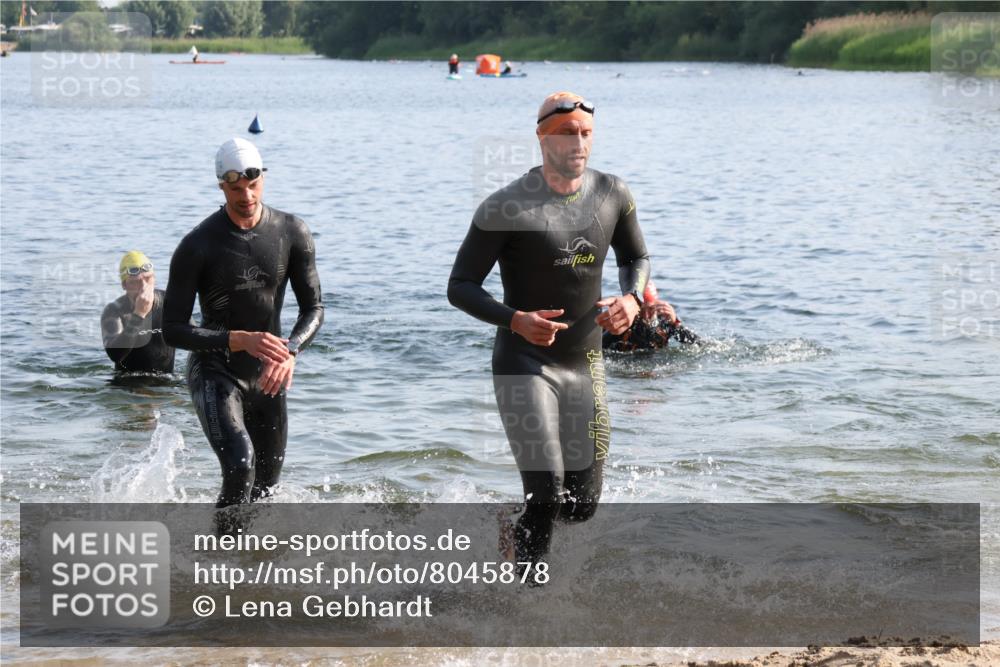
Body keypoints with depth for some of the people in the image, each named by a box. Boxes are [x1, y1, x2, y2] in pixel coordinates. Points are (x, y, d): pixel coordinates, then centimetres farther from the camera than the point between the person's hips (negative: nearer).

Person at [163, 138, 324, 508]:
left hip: (267, 377, 5)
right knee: (240, 466, -28)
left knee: (265, 487, 13)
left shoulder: (293, 233, -5)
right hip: (214, 374, -5)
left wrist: (290, 352, -24)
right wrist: (242, 341, -29)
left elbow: (314, 309, -2)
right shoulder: (197, 247, -15)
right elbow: (173, 330, -15)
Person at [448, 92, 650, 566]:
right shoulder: (506, 208, -14)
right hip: (524, 363, -5)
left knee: (582, 506, 8)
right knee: (546, 495, -17)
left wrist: (631, 300, -5)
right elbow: (460, 287, -10)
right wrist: (515, 320, -27)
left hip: (585, 365, 5)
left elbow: (636, 259, 18)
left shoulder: (612, 195, 1)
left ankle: (519, 527, 41)